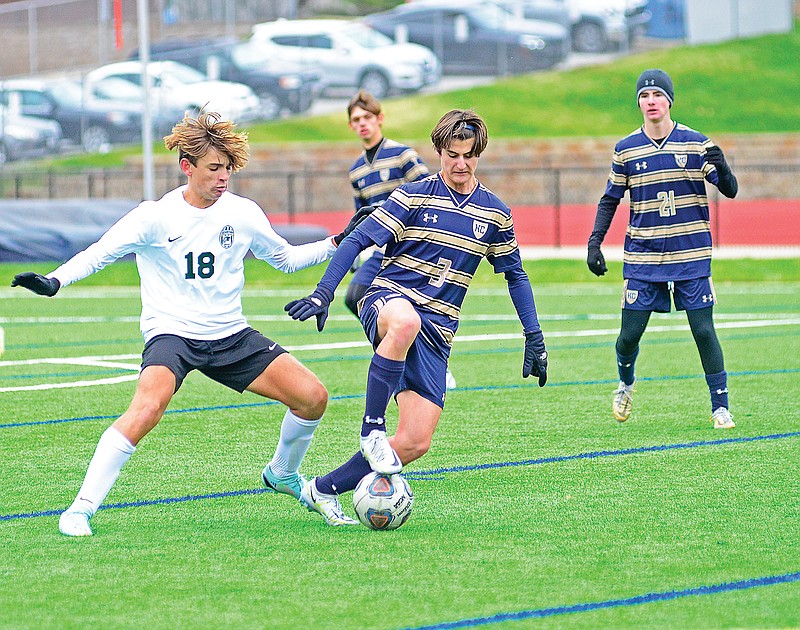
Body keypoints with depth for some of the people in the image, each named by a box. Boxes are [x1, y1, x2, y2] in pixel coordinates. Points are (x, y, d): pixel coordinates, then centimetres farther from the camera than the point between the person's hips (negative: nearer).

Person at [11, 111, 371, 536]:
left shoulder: (243, 213, 3)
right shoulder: (157, 216, -9)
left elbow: (286, 258, 19)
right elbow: (99, 253, -12)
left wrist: (339, 242, 8)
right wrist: (53, 282, -29)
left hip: (230, 335, 5)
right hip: (171, 332, -5)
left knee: (312, 397, -6)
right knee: (147, 408, -34)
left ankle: (282, 474, 25)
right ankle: (81, 510, -24)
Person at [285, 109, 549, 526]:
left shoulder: (495, 213, 9)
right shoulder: (414, 196, -2)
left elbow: (515, 275, 19)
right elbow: (357, 240, -5)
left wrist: (534, 338, 13)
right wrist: (324, 293, -18)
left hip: (435, 332, 4)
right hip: (387, 301, -4)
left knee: (416, 443, -8)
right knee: (406, 321, -46)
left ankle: (322, 490, 9)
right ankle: (371, 428, -33)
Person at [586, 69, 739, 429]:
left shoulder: (696, 143, -1)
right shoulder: (626, 149, 3)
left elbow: (729, 190, -6)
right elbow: (610, 200, 12)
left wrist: (722, 169, -29)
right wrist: (594, 243, 2)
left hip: (691, 256, -1)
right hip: (642, 257, 1)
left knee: (704, 330, -6)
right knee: (630, 334, 1)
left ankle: (720, 407, 4)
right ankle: (625, 384, 32)